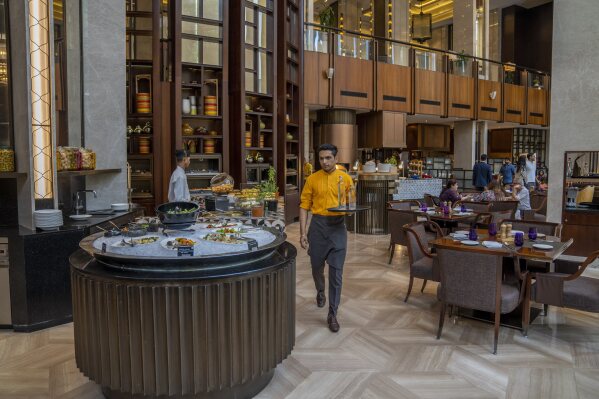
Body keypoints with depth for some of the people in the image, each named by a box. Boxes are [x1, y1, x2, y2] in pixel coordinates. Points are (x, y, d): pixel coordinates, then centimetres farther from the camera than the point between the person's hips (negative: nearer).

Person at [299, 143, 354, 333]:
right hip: (318, 225, 1)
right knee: (317, 266, 16)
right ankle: (320, 291, 48)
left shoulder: (345, 178, 2)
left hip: (338, 226, -1)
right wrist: (302, 232, -6)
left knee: (336, 272, -2)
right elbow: (304, 206, 0)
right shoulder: (312, 179, 1)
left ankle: (332, 314, 8)